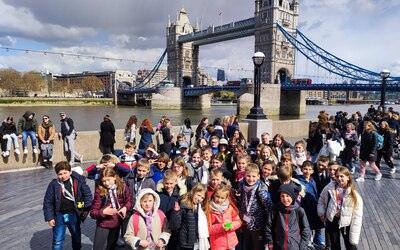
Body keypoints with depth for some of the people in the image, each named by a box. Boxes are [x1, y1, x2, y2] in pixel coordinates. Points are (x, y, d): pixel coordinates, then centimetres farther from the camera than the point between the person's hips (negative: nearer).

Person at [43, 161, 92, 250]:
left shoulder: (78, 180, -13)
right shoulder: (54, 184, -14)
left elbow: (87, 193, -4)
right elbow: (47, 202, -6)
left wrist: (87, 208, -10)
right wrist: (49, 217, -8)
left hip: (74, 215, 2)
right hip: (59, 215, -1)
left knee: (76, 236, 23)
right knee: (58, 240, 4)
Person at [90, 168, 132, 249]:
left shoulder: (122, 187, -10)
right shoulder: (99, 190, -16)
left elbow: (129, 201, 5)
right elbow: (93, 212, -13)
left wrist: (125, 208, -15)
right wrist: (103, 212, -31)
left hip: (117, 223, 3)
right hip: (103, 224, -3)